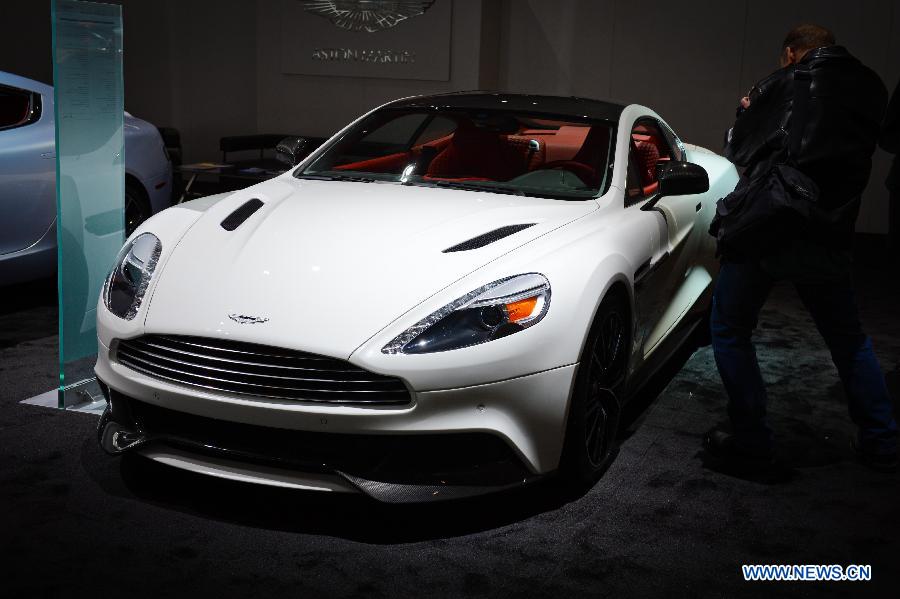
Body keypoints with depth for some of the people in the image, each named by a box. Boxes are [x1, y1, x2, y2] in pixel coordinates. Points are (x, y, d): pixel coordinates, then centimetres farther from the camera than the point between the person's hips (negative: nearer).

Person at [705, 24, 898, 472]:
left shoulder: (783, 85, 1)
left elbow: (738, 149, 7)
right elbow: (853, 158, 18)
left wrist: (746, 111, 26)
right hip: (829, 238, 5)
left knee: (729, 331, 11)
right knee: (849, 340, 20)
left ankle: (751, 439, 10)